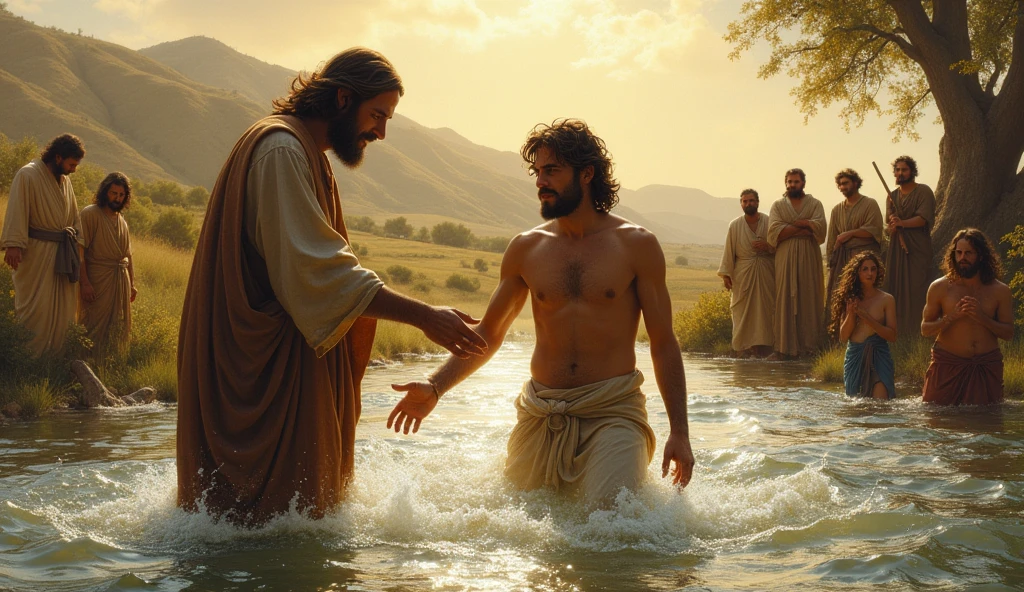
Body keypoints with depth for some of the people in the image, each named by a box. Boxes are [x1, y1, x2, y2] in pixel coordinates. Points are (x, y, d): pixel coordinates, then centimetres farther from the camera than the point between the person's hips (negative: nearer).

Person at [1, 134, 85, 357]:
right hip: (36, 252, -7)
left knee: (62, 304, 9)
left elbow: (73, 216, 19)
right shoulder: (27, 175, -11)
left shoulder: (65, 180, 12)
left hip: (61, 253, 7)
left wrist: (77, 242, 9)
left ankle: (56, 352, 17)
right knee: (35, 305, -4)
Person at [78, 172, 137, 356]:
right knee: (96, 327, -8)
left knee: (118, 328, 9)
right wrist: (85, 283, -19)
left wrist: (132, 284, 19)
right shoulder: (90, 214, -7)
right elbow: (80, 250, -13)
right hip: (98, 281, -7)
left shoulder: (122, 221, 16)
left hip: (121, 282, 7)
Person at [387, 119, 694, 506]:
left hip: (612, 412, -3)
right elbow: (488, 333, 13)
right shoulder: (526, 249, 7)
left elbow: (663, 343, 1)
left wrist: (679, 432, -4)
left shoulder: (636, 245, -1)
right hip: (541, 416, 4)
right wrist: (434, 388, -1)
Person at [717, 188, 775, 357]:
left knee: (765, 311, -2)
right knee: (743, 313, -1)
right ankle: (745, 348, 4)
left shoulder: (769, 222, 1)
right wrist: (725, 274, -2)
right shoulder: (735, 226, 3)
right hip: (743, 275, 0)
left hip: (766, 274, 0)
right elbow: (729, 251, 4)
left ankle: (763, 348, 2)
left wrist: (767, 246, -13)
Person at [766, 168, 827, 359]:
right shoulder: (778, 205, 8)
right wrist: (803, 227, -10)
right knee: (785, 301, -4)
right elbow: (774, 231, -7)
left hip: (809, 259, 0)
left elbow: (820, 226, -9)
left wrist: (790, 225, -9)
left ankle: (810, 345, 2)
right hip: (785, 260, 0)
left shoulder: (815, 204, 9)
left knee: (809, 300, -1)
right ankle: (784, 347, -4)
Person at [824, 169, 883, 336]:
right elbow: (832, 238, 14)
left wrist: (850, 233, -10)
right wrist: (830, 259, 7)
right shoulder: (837, 209, 16)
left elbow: (873, 229, -8)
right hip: (842, 258, 4)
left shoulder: (870, 204, 3)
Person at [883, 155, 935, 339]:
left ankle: (918, 329, -8)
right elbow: (888, 225, 8)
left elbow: (924, 218, -15)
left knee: (916, 288, -10)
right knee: (895, 288, 1)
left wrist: (901, 223, -30)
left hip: (918, 248, -5)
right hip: (896, 248, 5)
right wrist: (891, 226, -16)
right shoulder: (892, 196, 14)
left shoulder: (923, 191, -3)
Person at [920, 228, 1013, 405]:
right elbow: (925, 329, 1)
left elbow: (1008, 333, 2)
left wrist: (982, 318, -15)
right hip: (948, 363, -1)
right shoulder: (939, 288, -1)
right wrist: (951, 317, -16)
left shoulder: (1000, 291, 2)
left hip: (987, 365, 1)